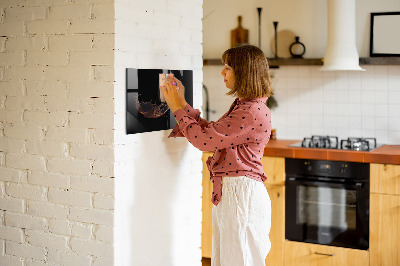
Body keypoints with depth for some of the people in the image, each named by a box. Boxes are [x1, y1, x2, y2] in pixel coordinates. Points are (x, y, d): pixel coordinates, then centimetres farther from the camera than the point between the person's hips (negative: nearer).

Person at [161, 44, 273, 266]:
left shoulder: (253, 112, -19)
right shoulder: (242, 106, 14)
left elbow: (204, 139, -19)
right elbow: (211, 132, 17)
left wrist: (177, 108, -7)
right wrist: (182, 103, 16)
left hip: (242, 193, -10)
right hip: (228, 192, 10)